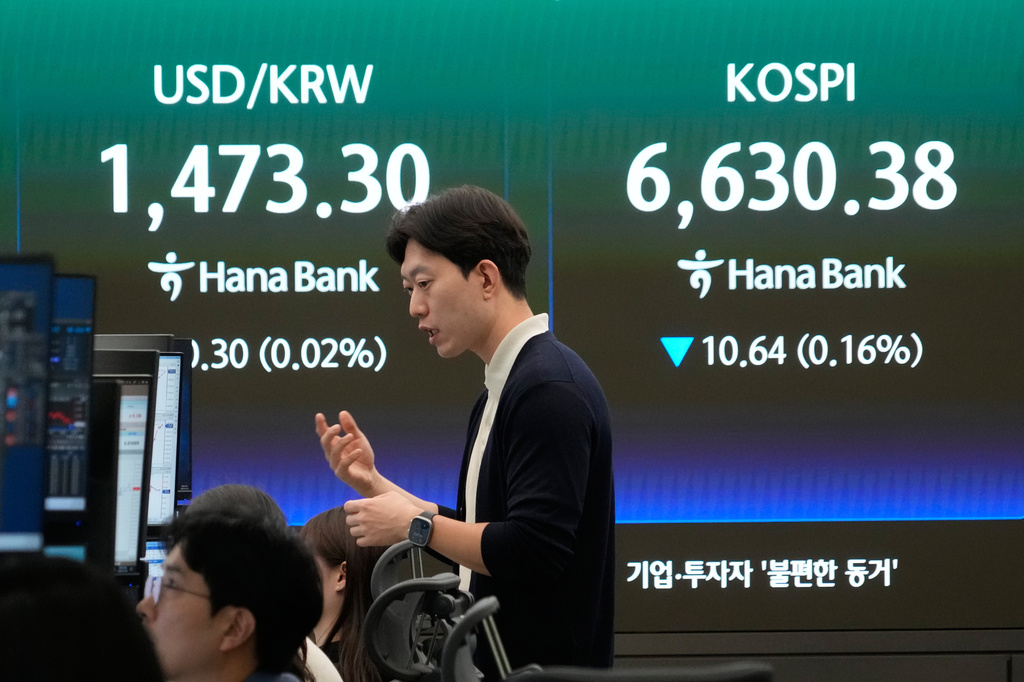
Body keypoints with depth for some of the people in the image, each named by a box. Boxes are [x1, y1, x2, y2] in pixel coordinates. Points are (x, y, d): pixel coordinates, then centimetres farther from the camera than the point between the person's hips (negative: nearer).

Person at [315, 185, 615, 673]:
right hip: (495, 660, 9)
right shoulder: (499, 394, 15)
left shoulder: (550, 389, -16)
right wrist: (371, 483, 11)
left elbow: (533, 549, -24)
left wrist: (415, 526, -13)